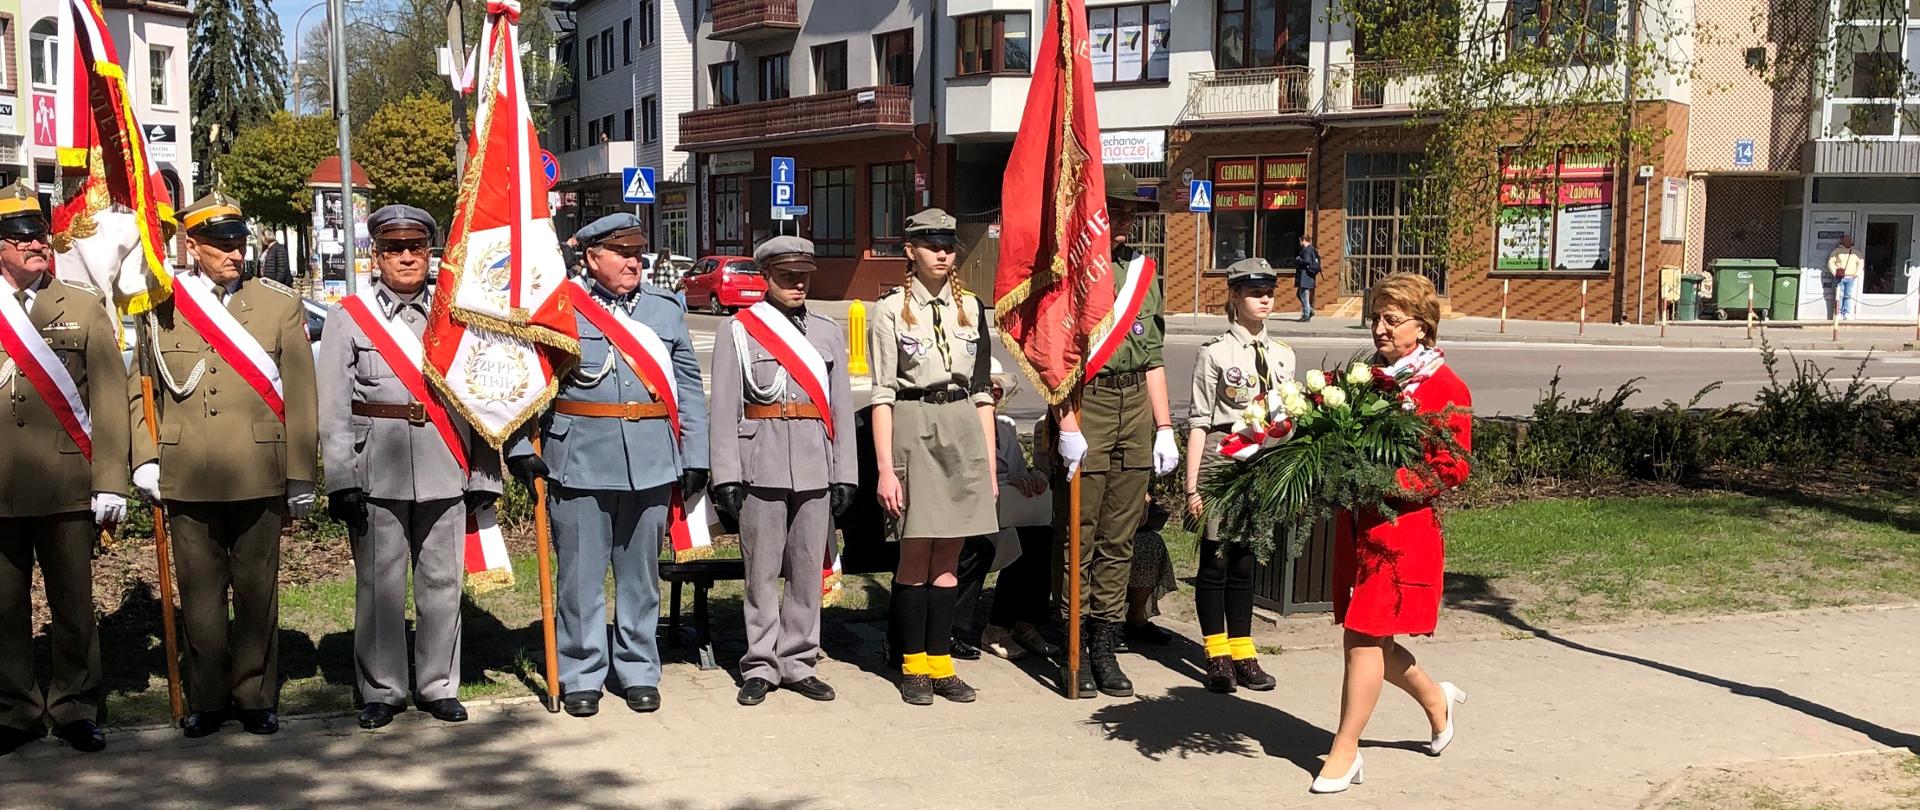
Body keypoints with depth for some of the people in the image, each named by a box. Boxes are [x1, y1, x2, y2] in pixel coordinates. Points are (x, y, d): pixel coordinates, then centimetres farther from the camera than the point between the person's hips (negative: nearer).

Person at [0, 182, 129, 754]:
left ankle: (76, 709, 18)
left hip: (68, 486, -1)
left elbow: (110, 400, 2)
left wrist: (110, 482, -5)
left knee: (74, 605, 6)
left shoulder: (84, 306, 6)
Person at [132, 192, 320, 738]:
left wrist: (300, 476, 0)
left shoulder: (279, 305, 5)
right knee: (199, 594, 6)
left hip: (257, 478, 0)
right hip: (186, 481, 1)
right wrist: (145, 458, 2)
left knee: (257, 591, 5)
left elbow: (300, 397, 3)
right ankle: (207, 699, 17)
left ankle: (255, 697, 18)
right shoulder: (161, 307, 8)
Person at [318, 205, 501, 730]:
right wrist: (341, 481, -7)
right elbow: (334, 409, 0)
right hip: (376, 471, -2)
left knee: (442, 580, 6)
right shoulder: (348, 318, 5)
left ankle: (438, 686, 19)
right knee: (379, 582, 4)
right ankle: (380, 691, 16)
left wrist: (483, 475, 3)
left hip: (444, 470, 2)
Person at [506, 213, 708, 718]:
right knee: (581, 573, 3)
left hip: (651, 463, 3)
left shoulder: (666, 309, 11)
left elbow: (688, 387, 10)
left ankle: (639, 672, 22)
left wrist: (695, 458, 5)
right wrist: (521, 448, -7)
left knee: (641, 572, 11)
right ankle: (581, 676, 15)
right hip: (580, 462, -2)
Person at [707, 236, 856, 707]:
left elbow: (841, 406, 11)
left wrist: (845, 475, 5)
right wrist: (726, 475, -8)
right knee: (762, 570, 1)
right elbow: (724, 407, -1)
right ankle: (761, 665, 10)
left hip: (815, 468, 3)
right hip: (761, 467, -3)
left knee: (808, 569, 5)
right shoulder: (738, 331, 4)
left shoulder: (829, 332, 14)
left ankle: (798, 662, 15)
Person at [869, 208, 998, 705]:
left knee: (949, 554, 7)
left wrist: (990, 463, 9)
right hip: (913, 427, -4)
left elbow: (982, 391, 13)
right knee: (915, 551, 1)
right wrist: (885, 469, -10)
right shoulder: (891, 309, -2)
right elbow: (882, 394, -5)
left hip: (963, 429, 4)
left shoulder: (971, 308, 10)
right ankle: (913, 665, 13)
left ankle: (941, 662, 15)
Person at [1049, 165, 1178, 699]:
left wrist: (1164, 426, 12)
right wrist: (1066, 425, -16)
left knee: (1120, 539, 9)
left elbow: (1153, 356, 17)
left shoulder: (1143, 270, 15)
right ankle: (1076, 652, 9)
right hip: (1084, 407, -5)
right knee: (1078, 539, 0)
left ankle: (1106, 648, 17)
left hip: (1135, 412, 6)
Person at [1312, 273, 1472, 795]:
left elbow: (1452, 469, -12)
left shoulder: (1445, 389, -8)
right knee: (1365, 638, 12)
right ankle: (1434, 698, 38)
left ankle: (1345, 751, 4)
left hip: (1401, 529, -7)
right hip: (1356, 523, 7)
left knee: (1364, 638, -6)